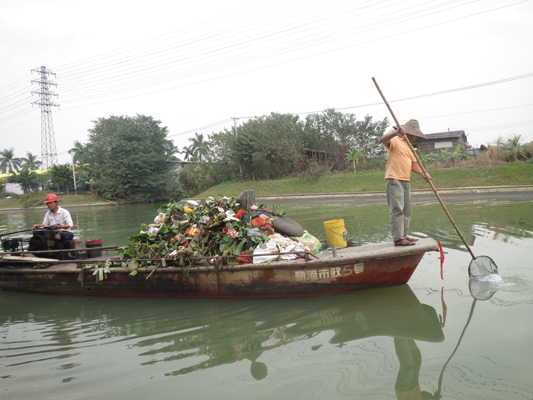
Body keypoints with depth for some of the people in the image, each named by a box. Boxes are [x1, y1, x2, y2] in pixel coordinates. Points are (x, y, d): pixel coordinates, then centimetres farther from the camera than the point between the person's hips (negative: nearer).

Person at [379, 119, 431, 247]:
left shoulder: (410, 147, 23)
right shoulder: (395, 141, 0)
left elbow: (414, 164, 12)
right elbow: (382, 140, -22)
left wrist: (423, 173, -6)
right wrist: (396, 133, -36)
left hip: (406, 181, 9)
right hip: (394, 180, -9)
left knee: (406, 211, 11)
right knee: (397, 209, -13)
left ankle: (403, 236, 19)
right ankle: (398, 238, -13)